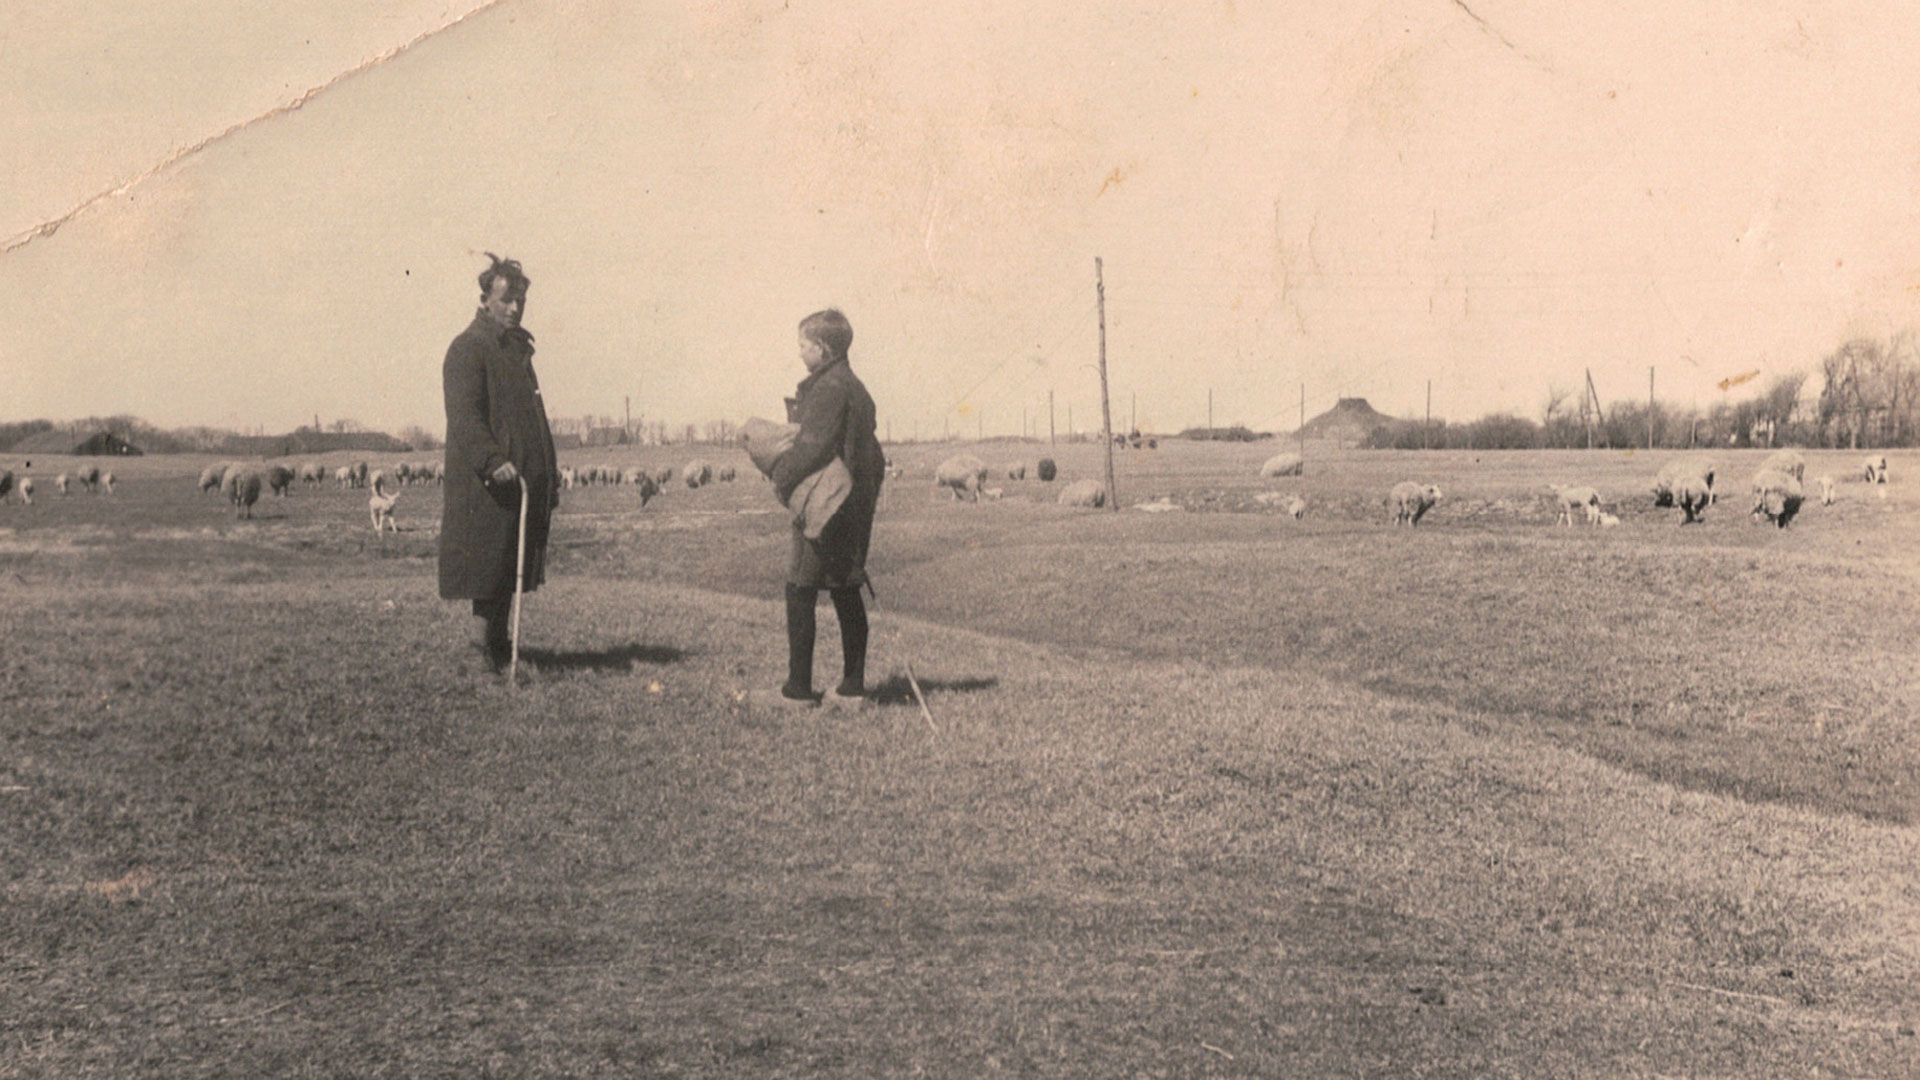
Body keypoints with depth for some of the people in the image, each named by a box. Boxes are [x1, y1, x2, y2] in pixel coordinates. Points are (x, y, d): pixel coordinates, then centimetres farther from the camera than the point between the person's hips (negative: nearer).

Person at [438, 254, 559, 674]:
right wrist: (493, 461, -31)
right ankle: (492, 646, -1)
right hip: (486, 484, -8)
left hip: (526, 481, 8)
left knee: (511, 570, 10)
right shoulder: (467, 349, -7)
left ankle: (497, 642, 16)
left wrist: (549, 478, 21)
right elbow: (464, 416, -18)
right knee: (489, 571, -6)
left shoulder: (518, 348, 20)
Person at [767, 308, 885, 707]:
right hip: (856, 508, 9)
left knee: (801, 593, -2)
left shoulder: (828, 389, -14)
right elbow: (873, 458, 18)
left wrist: (782, 478, -14)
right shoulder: (856, 388, 16)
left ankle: (799, 688, 0)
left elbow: (813, 446, -25)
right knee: (847, 594, 12)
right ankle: (852, 686, 15)